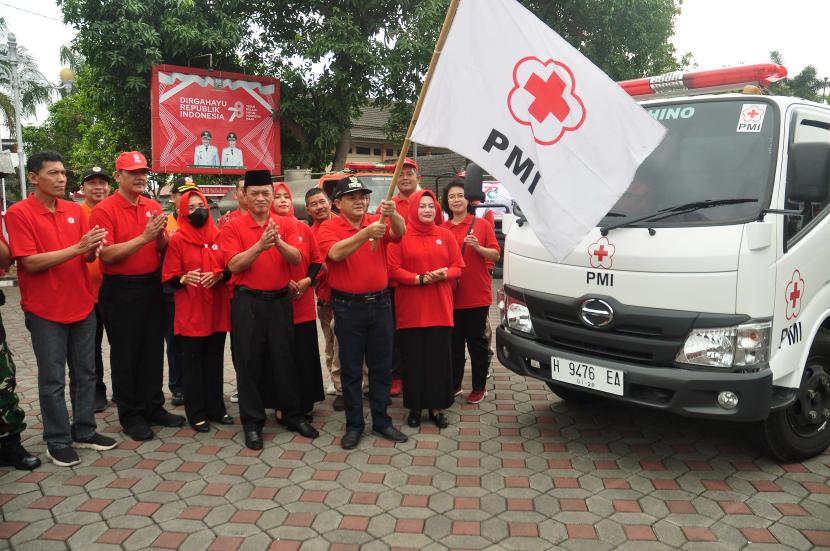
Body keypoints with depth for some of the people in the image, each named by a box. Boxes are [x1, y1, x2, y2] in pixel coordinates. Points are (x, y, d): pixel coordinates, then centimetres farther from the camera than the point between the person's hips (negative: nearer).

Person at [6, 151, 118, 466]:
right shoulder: (19, 213, -9)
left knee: (85, 372, 12)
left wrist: (92, 249, -18)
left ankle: (84, 432, 26)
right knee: (53, 379, 4)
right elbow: (31, 262, -16)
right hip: (45, 311, -5)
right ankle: (58, 442, 16)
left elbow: (88, 257, 6)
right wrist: (77, 247, -24)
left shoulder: (76, 210, 6)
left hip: (82, 305, 5)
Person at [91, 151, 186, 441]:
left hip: (152, 286, 6)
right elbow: (106, 254, -18)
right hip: (120, 291, -5)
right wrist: (144, 237, -24)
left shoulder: (154, 207, 8)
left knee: (153, 349, 14)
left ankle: (154, 407, 27)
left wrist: (160, 236, -13)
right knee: (125, 354, 6)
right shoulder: (104, 210, -9)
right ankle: (130, 415, 19)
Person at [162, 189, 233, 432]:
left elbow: (230, 269, 9)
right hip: (190, 312, -3)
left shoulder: (219, 236, 7)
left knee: (215, 361, 11)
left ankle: (215, 408, 23)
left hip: (217, 311, 3)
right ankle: (196, 413, 13)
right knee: (193, 363, 3)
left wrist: (218, 275, -12)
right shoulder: (177, 240, -3)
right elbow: (169, 277, -5)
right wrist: (184, 279, -25)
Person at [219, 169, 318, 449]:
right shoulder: (233, 227, -2)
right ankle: (252, 423, 17)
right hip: (247, 302, -2)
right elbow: (234, 265, -12)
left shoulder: (286, 224, 5)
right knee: (249, 362, 4)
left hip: (280, 300, 2)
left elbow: (296, 259, -7)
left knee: (285, 359, 9)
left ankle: (293, 415, 25)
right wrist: (260, 245, -24)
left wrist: (279, 242, -26)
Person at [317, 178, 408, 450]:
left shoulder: (377, 222, 4)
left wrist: (392, 214, -37)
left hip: (380, 303, 3)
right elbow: (336, 253, -24)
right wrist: (366, 233, -37)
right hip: (348, 307, -3)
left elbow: (399, 232, -15)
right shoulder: (329, 228, -5)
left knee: (381, 366, 11)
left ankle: (382, 420, 24)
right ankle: (354, 425, 19)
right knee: (351, 368, 7)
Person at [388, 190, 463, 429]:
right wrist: (419, 279, -15)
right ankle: (415, 407, 17)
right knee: (414, 360, 3)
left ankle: (436, 407, 16)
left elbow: (458, 267, 9)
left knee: (440, 359, 4)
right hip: (410, 310, -2)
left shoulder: (445, 235, 9)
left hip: (440, 309, 2)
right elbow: (393, 270, -5)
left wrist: (443, 275, -11)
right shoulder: (401, 236, -1)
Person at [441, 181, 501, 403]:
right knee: (454, 343, 12)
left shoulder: (482, 225, 0)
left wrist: (478, 248, -17)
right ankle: (454, 385, 24)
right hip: (450, 295, 3)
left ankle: (480, 387, 17)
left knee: (477, 342, 6)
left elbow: (496, 255, -1)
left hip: (477, 295, -3)